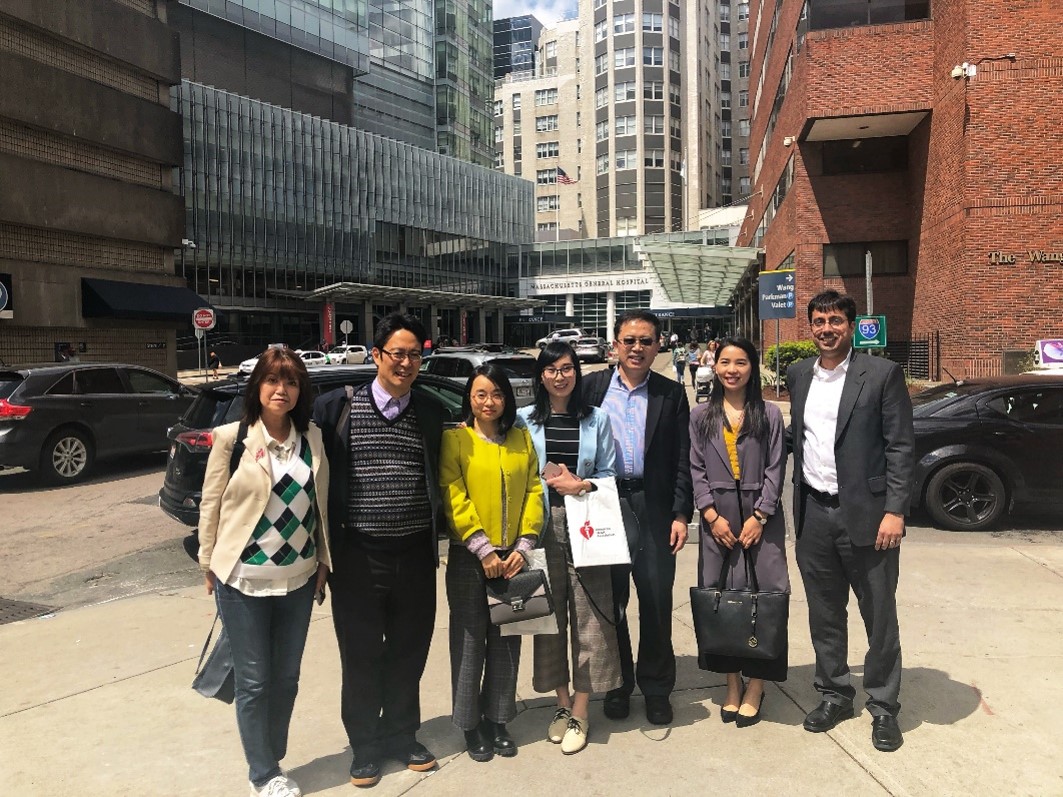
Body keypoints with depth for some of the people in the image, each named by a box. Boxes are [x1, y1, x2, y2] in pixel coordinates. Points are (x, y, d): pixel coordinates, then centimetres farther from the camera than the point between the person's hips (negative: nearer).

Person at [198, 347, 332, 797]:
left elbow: (320, 503, 8)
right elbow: (211, 503, -2)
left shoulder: (312, 438, 3)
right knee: (254, 680, 6)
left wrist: (323, 561, 9)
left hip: (298, 578, 4)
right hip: (244, 579, -4)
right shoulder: (231, 437, -8)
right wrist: (209, 563, 0)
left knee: (286, 677, 14)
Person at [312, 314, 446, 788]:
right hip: (358, 556, -2)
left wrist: (435, 538, 8)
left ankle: (401, 736, 35)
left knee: (408, 655, 15)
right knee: (361, 658, 10)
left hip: (415, 556, 3)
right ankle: (365, 746, 30)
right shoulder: (336, 407, -4)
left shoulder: (431, 413, 6)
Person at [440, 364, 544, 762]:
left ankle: (497, 720, 27)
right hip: (469, 558, -3)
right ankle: (470, 724, 23)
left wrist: (523, 546, -7)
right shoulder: (455, 440, -4)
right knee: (470, 641, 6)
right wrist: (484, 550, -16)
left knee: (507, 641, 11)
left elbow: (534, 492, 4)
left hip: (513, 557, 3)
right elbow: (454, 498, -11)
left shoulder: (522, 439, 7)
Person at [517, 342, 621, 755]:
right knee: (549, 615, 5)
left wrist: (582, 485, -8)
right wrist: (552, 484, -7)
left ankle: (580, 712, 12)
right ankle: (562, 702, 23)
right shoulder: (525, 419, 7)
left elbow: (609, 473, 8)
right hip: (543, 527, 0)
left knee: (588, 618, -1)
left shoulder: (597, 419, 9)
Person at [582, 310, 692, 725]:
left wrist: (680, 513, -3)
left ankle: (656, 686, 23)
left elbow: (681, 460, 3)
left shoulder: (671, 394, 5)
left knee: (656, 599, 5)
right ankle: (617, 684, 27)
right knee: (609, 599, 10)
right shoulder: (593, 387, 4)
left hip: (652, 506, 0)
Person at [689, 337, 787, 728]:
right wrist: (712, 515, -6)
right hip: (717, 517, 1)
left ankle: (755, 687, 11)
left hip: (760, 517, -1)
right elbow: (696, 469, 4)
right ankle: (732, 684, 17)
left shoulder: (769, 415, 4)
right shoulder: (701, 416, 7)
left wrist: (759, 516, -9)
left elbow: (775, 470, 0)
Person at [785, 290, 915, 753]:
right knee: (824, 614, 14)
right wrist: (798, 501, 11)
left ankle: (883, 708, 24)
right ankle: (834, 695, 31)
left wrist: (895, 511, -13)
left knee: (879, 615, 8)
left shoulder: (882, 374, -6)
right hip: (813, 514, 4)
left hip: (866, 514, -4)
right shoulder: (798, 376, 8)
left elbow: (901, 446, -7)